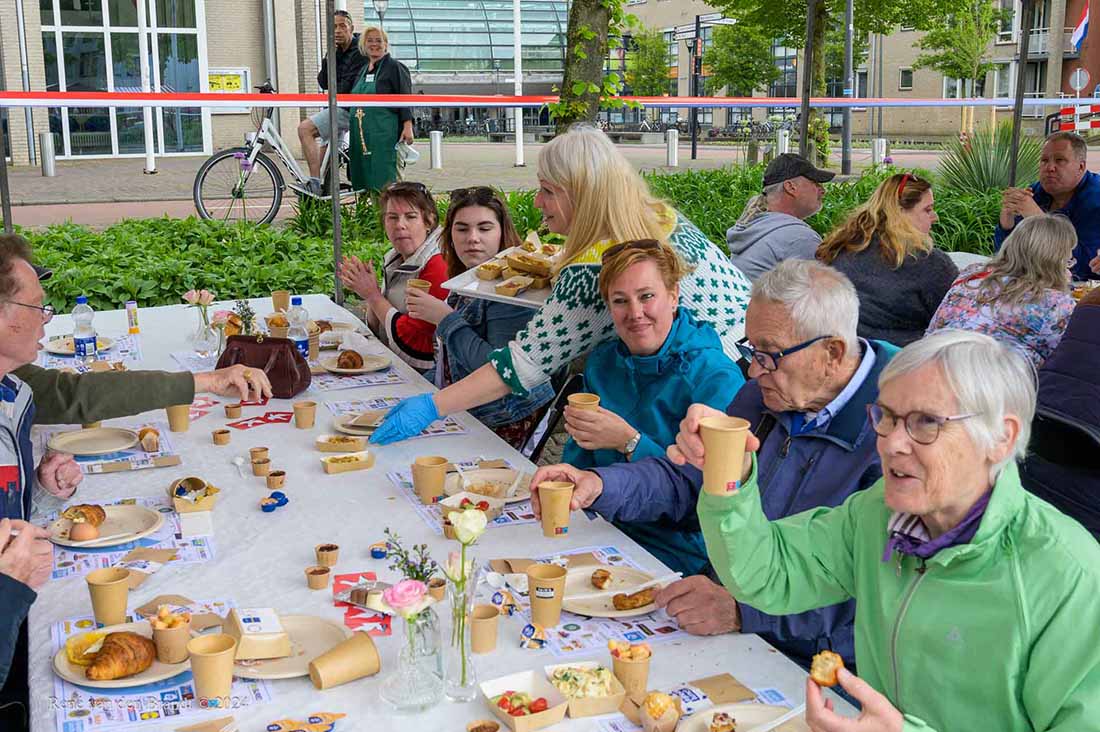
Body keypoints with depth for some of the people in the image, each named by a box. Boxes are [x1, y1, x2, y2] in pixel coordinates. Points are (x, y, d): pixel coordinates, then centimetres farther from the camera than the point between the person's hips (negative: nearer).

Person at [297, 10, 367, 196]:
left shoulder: (360, 52, -9)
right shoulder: (337, 52, 16)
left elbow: (348, 86, -16)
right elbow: (324, 83, 6)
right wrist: (329, 57, -6)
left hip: (348, 109, -10)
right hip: (336, 109, 10)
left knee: (304, 128, -23)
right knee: (324, 153, 16)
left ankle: (314, 182, -29)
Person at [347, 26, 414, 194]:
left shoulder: (394, 67, -1)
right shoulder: (363, 70, 20)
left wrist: (408, 126, -16)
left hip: (384, 132, -7)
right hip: (361, 133, 7)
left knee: (384, 177, -11)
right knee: (363, 178, 6)